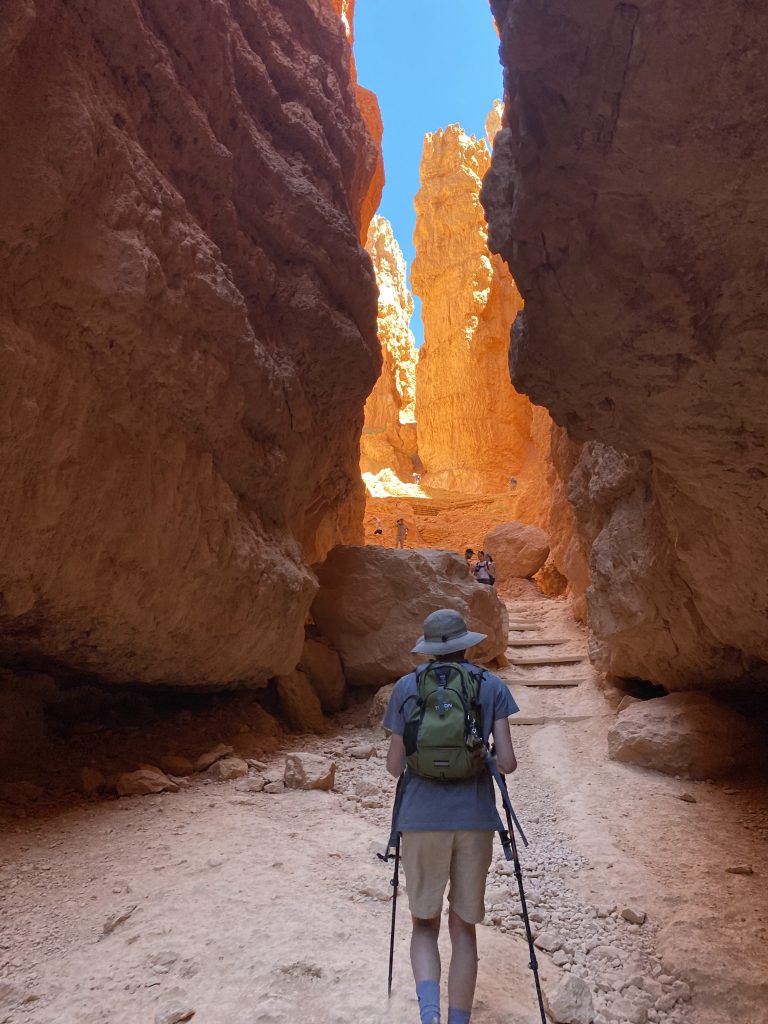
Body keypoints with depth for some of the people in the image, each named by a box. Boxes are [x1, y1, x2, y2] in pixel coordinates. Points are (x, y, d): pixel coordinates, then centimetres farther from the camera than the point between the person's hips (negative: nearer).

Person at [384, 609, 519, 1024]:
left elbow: (394, 765, 4)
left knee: (424, 923, 16)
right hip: (474, 819, 1)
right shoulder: (492, 686, 2)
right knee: (463, 927, 17)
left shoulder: (406, 687, 1)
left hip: (421, 819, 0)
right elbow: (507, 763, -3)